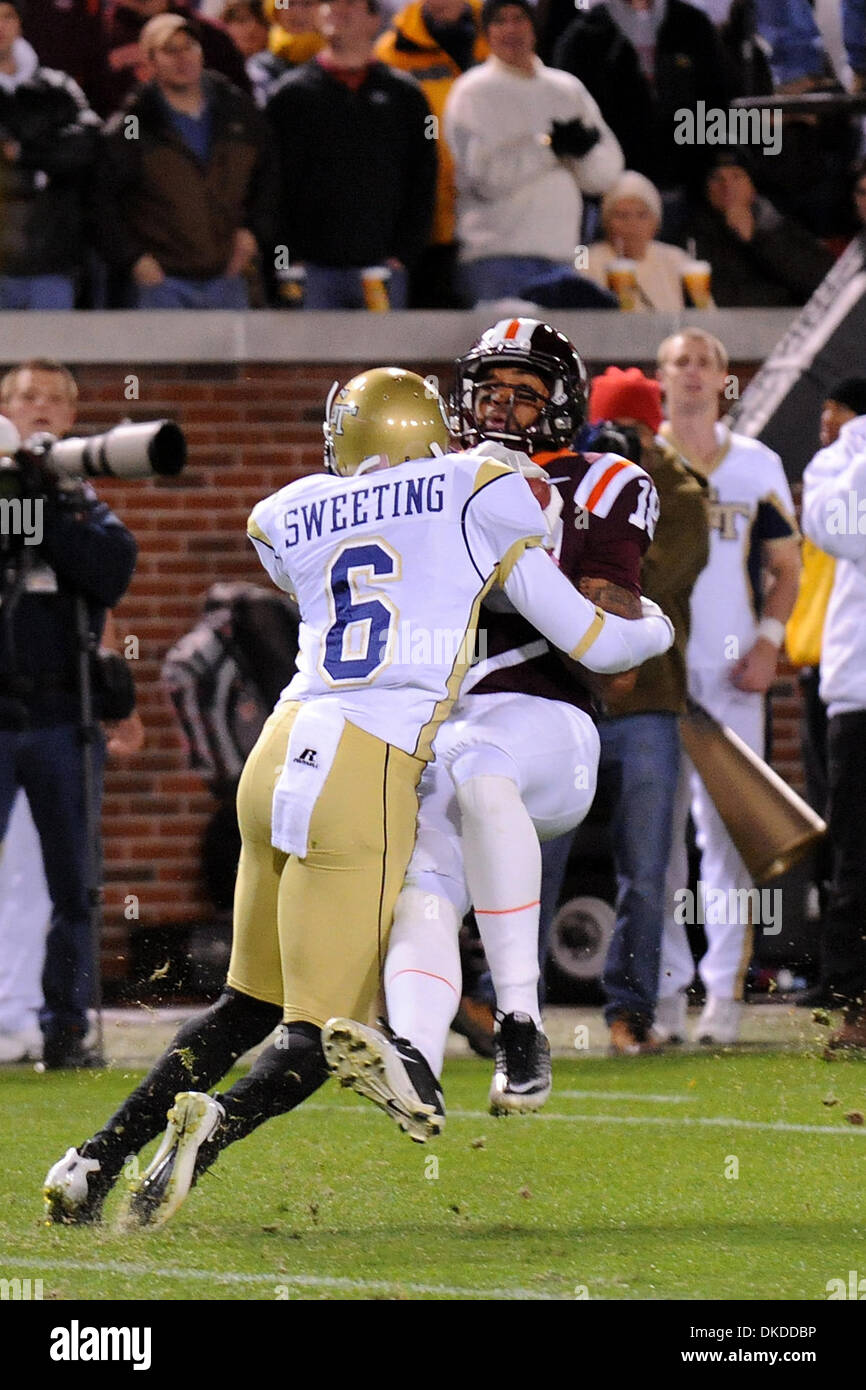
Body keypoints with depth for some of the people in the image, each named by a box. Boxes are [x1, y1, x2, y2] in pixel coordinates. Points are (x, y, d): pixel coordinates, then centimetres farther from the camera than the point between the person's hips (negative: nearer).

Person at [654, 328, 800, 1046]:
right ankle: (666, 989, 4)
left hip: (731, 674, 0)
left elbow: (785, 568, 13)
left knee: (728, 832, -6)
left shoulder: (757, 466, 9)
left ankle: (725, 988, -2)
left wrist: (768, 641, -2)